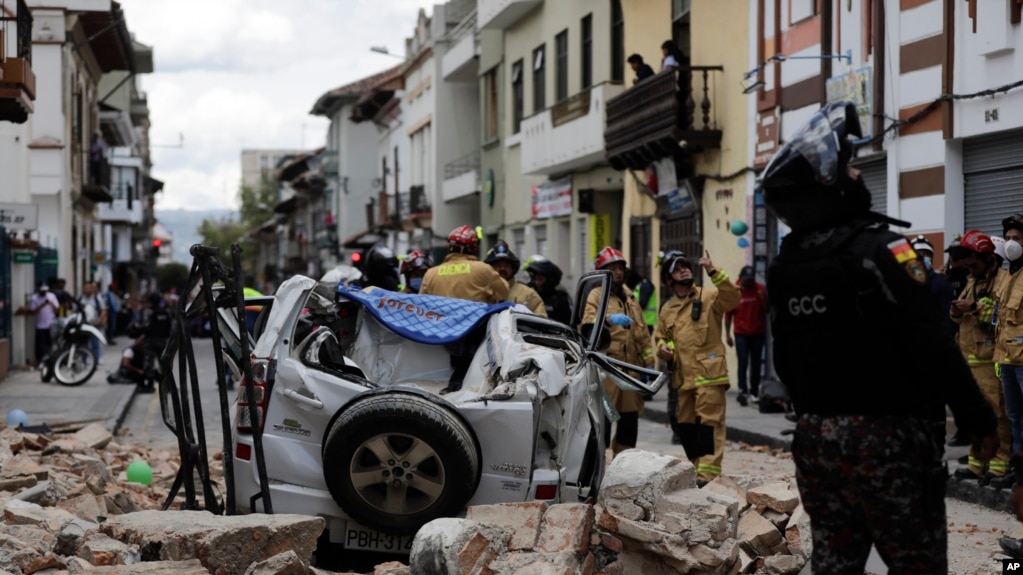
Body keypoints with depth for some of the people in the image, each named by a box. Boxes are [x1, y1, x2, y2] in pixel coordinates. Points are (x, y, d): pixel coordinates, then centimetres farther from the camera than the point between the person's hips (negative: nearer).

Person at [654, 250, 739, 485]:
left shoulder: (709, 297, 0)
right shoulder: (667, 309, 17)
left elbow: (733, 297, -18)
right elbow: (660, 336, 29)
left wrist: (713, 271, -25)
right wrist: (663, 347, 5)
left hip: (709, 372, -6)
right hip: (684, 376, 6)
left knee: (710, 422, -11)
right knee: (686, 425, 11)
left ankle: (708, 473, -14)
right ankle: (697, 467, 22)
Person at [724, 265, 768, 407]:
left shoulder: (761, 289, -2)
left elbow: (766, 310, 0)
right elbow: (728, 314, 0)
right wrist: (727, 334, 0)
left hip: (758, 333, 2)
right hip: (741, 333, -2)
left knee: (756, 364, 8)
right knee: (743, 362, -11)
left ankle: (754, 392, 16)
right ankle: (742, 391, -19)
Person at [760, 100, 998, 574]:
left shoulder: (783, 266, 7)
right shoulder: (879, 249, -16)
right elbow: (932, 347, -19)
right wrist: (979, 421, -11)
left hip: (815, 436, 7)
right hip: (884, 435, -7)